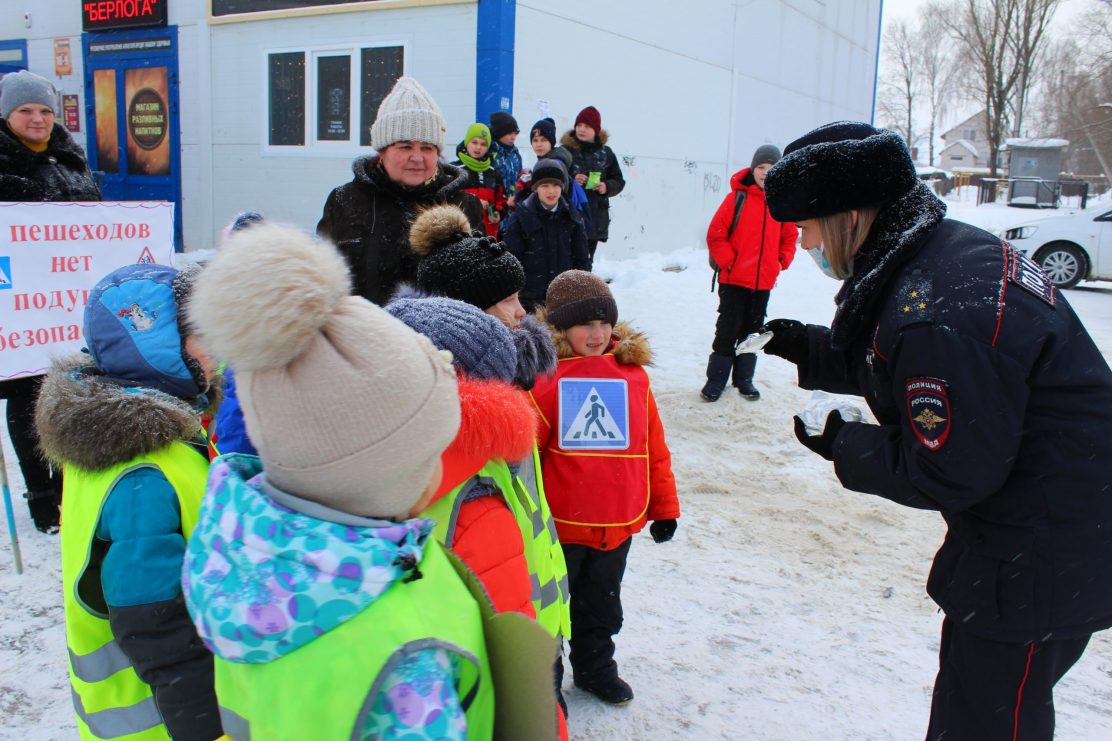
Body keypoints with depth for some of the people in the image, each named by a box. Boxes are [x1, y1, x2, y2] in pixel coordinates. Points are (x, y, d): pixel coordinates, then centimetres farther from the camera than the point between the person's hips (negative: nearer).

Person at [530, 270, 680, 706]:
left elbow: (653, 446, 6)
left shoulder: (632, 372, -1)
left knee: (601, 605, 24)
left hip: (619, 523, 4)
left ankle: (595, 669, 47)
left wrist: (663, 506, 10)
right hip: (558, 522, -4)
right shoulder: (545, 374, -14)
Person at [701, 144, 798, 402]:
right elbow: (715, 234, -9)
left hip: (764, 281, 4)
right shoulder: (738, 197, -9)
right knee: (728, 330, 1)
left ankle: (744, 379, 25)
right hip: (734, 279, -4)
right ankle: (716, 379, 11)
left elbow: (790, 236, 16)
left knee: (752, 330, 14)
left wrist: (782, 262, 4)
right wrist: (728, 261, -12)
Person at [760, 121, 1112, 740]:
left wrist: (843, 446, -13)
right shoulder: (953, 247, 1)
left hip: (1042, 564, -10)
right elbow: (884, 363, 15)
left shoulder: (940, 318, -32)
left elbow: (946, 474, -25)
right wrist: (807, 348, 5)